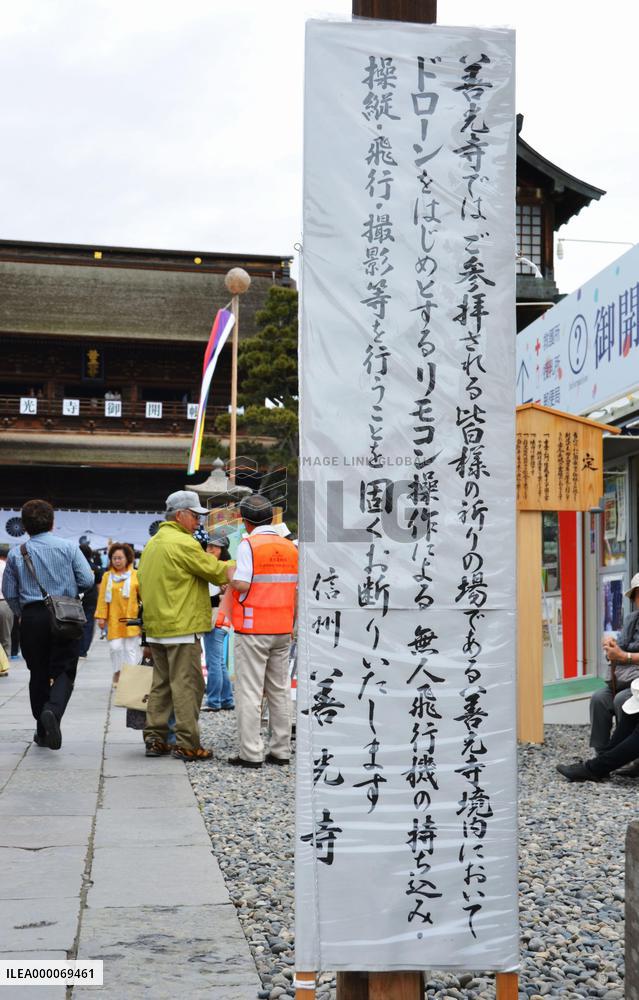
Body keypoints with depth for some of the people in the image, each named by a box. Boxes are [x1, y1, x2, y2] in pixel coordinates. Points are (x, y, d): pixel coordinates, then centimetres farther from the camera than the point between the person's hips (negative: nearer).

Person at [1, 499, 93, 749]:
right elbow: (87, 581, -6)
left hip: (32, 618, 2)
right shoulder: (68, 547, -3)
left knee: (39, 673, 12)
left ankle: (43, 732, 16)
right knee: (65, 670, 3)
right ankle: (53, 710, -25)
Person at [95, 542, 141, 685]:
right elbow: (102, 598, 3)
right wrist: (101, 616, -2)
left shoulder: (136, 575, 1)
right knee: (115, 647, -1)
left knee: (131, 648, 2)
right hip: (114, 619, 1)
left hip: (131, 619, -1)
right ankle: (118, 673, 17)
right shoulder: (107, 576, 5)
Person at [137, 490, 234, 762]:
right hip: (182, 627, -9)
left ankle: (154, 739, 16)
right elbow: (216, 571, -10)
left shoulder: (152, 544, 17)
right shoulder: (183, 543, -13)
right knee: (187, 686, -5)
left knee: (162, 684, 14)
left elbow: (143, 585, 21)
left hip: (156, 627, 9)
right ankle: (187, 744, -4)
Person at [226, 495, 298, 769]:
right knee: (279, 690, 12)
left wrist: (229, 574, 1)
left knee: (249, 692, -2)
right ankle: (281, 750, 14)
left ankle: (251, 753, -2)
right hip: (282, 629, 6)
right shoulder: (290, 548, 8)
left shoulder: (248, 545, -10)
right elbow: (297, 590, 10)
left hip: (252, 630, -6)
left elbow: (242, 584, -20)